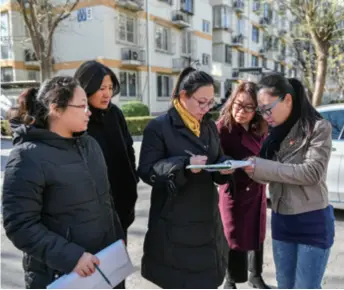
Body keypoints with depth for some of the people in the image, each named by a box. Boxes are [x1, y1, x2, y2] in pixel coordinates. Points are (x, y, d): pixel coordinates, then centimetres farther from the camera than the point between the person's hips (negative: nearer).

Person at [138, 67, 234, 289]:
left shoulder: (209, 126, 9)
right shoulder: (159, 127, -12)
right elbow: (147, 171, -15)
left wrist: (225, 167, -9)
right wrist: (184, 164, -28)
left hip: (207, 219, 6)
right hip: (174, 224, -6)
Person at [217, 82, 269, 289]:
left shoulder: (260, 129, -3)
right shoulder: (223, 128, -20)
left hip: (257, 190, 6)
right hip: (235, 193, -5)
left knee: (258, 237, 20)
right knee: (236, 241, 7)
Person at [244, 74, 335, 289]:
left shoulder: (318, 127, -11)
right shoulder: (276, 134, 7)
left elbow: (312, 173, -21)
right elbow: (268, 174, 5)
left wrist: (260, 166, -24)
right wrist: (250, 166, -17)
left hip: (313, 224, -6)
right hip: (281, 222, 6)